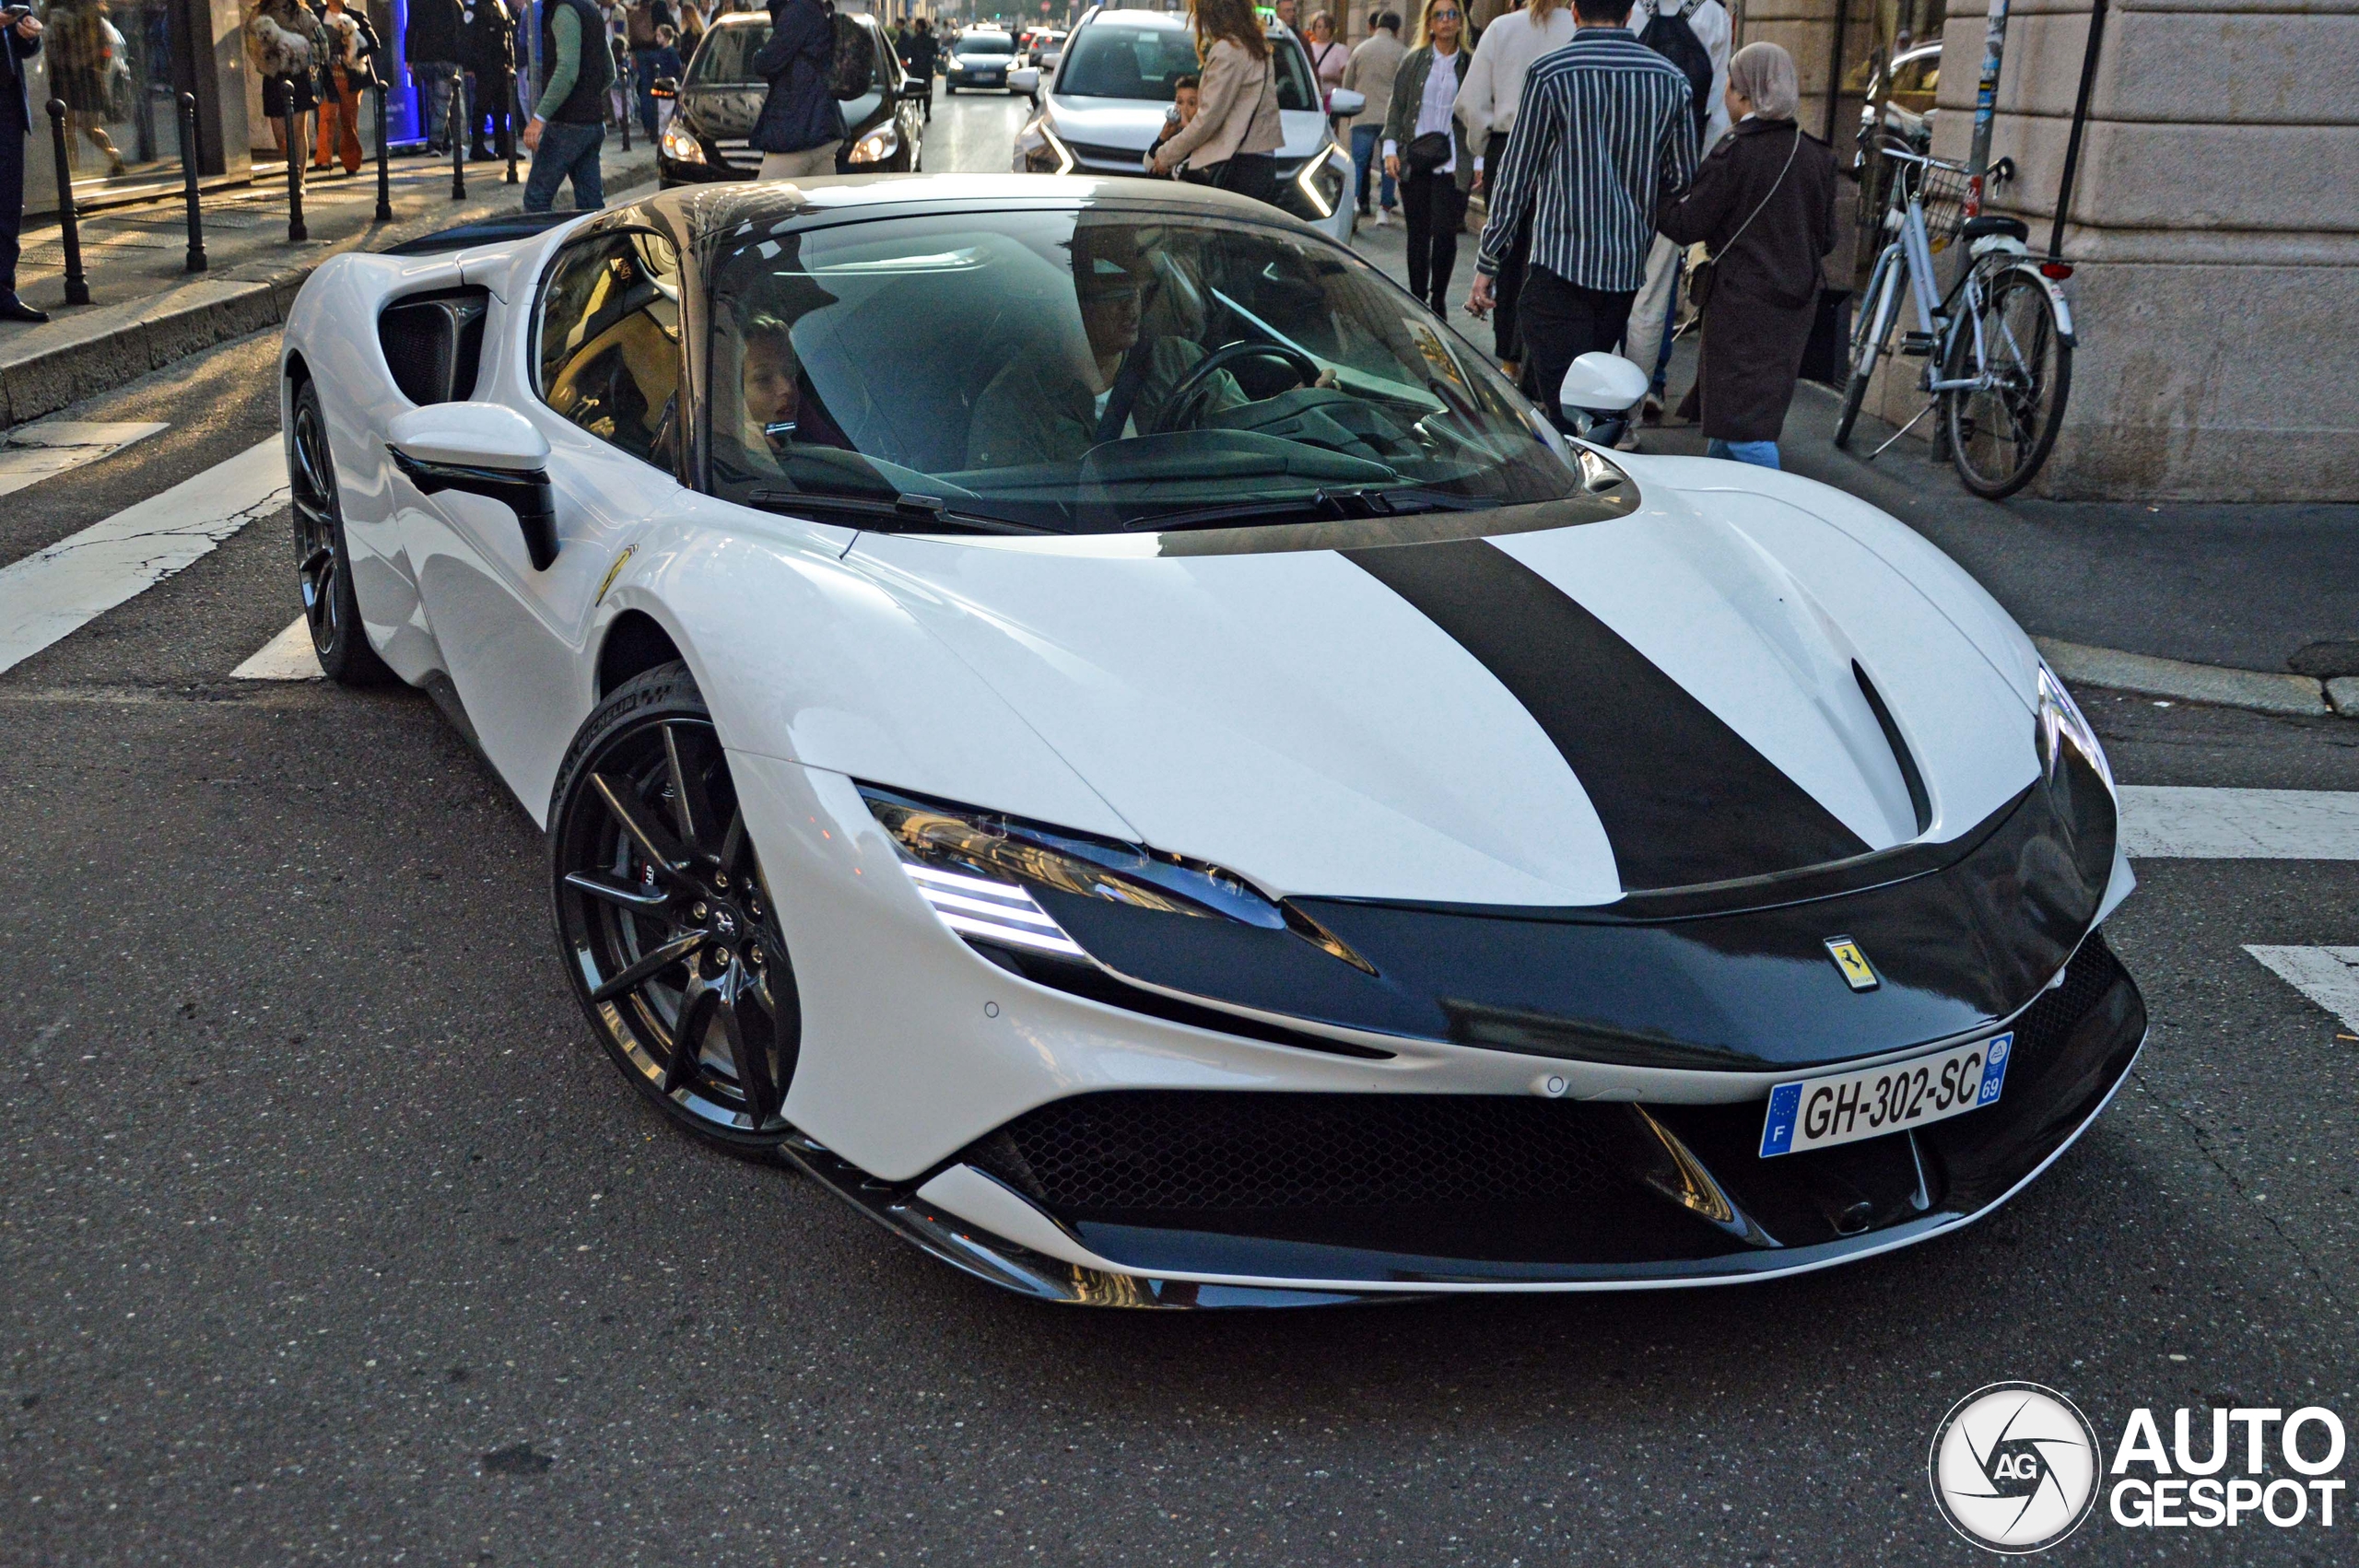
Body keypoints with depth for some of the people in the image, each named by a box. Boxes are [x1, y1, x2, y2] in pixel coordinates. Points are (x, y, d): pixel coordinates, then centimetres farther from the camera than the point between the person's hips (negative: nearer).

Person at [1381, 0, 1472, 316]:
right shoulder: (1413, 61, 8)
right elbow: (1396, 108, 9)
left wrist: (1479, 161, -4)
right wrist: (1391, 148, -3)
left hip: (1452, 162, -2)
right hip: (1414, 159, 2)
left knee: (1444, 231, -9)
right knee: (1418, 233, 6)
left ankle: (1438, 299, 7)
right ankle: (1418, 299, 16)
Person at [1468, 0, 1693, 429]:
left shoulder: (1549, 73, -5)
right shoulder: (1671, 79, 6)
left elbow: (1515, 177, -3)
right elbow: (1683, 182, 9)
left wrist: (1486, 265, 3)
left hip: (1561, 261, -5)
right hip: (1628, 267, 5)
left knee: (1561, 400, -5)